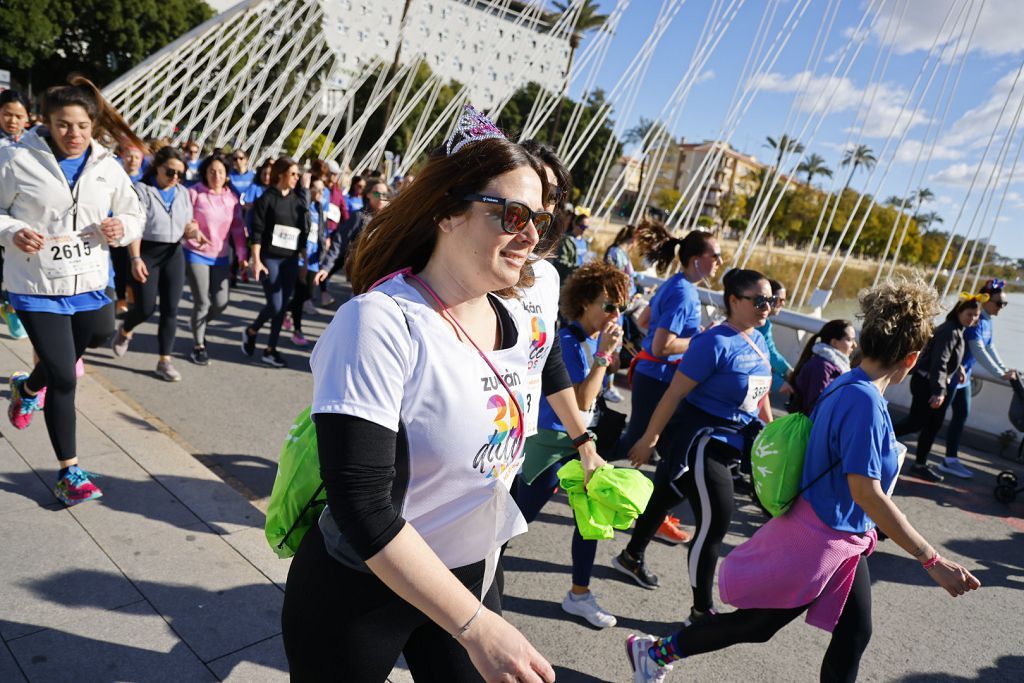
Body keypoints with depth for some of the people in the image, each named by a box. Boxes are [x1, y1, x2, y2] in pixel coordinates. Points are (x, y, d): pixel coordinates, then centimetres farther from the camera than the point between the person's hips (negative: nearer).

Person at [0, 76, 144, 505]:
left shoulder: (108, 167, 1)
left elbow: (134, 218, 9)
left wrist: (121, 228, -13)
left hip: (89, 286, 4)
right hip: (37, 288, -4)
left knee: (64, 365, 21)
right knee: (64, 379, -4)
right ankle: (69, 471, 12)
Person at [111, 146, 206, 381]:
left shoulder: (183, 193, 10)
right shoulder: (141, 190, -6)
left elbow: (187, 225, 14)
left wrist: (194, 232, -11)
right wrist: (135, 258, -22)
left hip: (174, 254, 4)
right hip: (147, 253, -4)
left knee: (170, 309, 1)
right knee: (146, 308, -3)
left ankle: (164, 361, 9)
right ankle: (124, 332, 33)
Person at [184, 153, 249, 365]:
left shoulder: (232, 198, 4)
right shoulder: (194, 193, -9)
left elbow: (238, 228, 4)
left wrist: (242, 255, -2)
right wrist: (193, 232, -25)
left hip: (221, 257, 4)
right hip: (196, 255, -4)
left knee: (221, 302, 1)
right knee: (202, 302, -3)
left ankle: (200, 326, 33)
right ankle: (198, 346, 15)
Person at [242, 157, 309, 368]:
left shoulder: (298, 200, 10)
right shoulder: (266, 199, -4)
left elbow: (304, 232, 14)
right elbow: (257, 232, -8)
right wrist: (256, 260, -14)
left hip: (290, 260, 5)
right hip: (270, 258, -5)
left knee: (282, 306, 3)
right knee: (275, 305, -8)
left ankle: (271, 349, 13)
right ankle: (251, 332, 20)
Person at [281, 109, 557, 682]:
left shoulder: (514, 320, -4)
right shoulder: (381, 322, -25)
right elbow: (362, 508, -29)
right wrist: (477, 627, -29)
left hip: (475, 576, 5)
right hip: (361, 589, -5)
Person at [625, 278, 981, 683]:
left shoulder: (847, 385, 2)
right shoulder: (865, 401, -26)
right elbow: (866, 493, -28)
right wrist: (932, 560, -25)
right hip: (820, 541, -9)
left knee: (853, 635, 14)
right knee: (759, 624, 8)